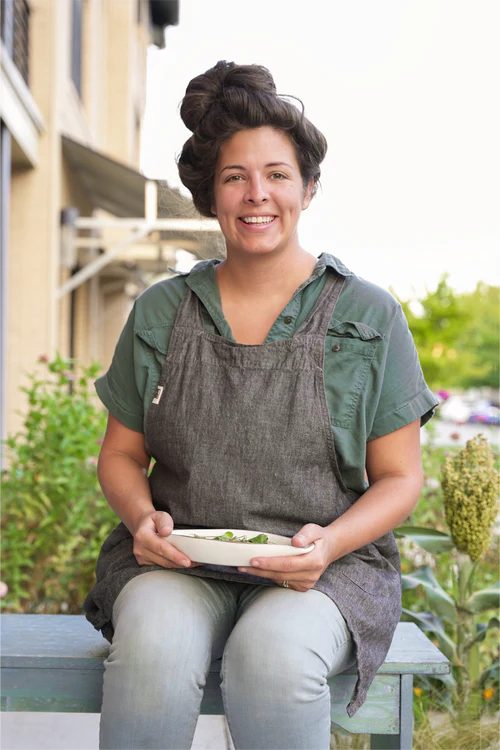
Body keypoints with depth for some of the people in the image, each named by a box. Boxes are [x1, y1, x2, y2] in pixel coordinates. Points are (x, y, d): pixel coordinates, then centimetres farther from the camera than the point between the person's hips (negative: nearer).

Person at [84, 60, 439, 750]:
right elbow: (122, 452, 15)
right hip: (179, 560, 2)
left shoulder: (368, 316, 4)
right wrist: (141, 516, -8)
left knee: (273, 657, -34)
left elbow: (399, 476, 5)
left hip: (325, 565, -1)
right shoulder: (161, 312, 9)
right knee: (154, 650, -32)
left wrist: (330, 542, -14)